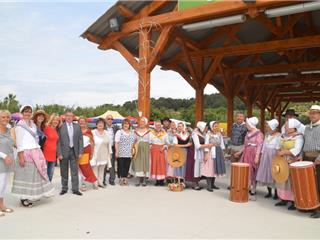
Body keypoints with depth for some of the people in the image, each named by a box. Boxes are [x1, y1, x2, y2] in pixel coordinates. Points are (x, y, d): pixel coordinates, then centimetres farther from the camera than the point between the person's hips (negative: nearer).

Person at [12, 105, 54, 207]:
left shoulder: (33, 124, 15)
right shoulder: (20, 125, -6)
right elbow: (19, 142, -10)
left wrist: (38, 152, 12)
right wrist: (21, 156, -15)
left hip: (36, 152, 7)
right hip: (26, 153, -7)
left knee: (36, 173, 8)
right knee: (26, 174, -3)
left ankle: (32, 196, 17)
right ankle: (24, 198, 6)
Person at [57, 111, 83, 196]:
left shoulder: (77, 126, 5)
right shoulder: (61, 127, -4)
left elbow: (80, 139, 5)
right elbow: (58, 141, -6)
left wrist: (80, 152, -1)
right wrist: (59, 153, -11)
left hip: (74, 151, 2)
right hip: (64, 151, -2)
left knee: (75, 171, 5)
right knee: (64, 172, 9)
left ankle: (75, 189, 13)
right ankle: (64, 188, 23)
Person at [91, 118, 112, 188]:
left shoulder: (106, 133, 8)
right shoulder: (93, 133, -4)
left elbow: (109, 144, 12)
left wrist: (110, 153, 11)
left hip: (104, 155, 3)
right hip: (95, 154, -3)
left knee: (102, 169, 8)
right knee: (95, 169, 0)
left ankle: (100, 182, 18)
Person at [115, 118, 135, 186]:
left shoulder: (132, 133, 14)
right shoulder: (119, 132, 4)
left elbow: (134, 142, 18)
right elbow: (116, 143, -3)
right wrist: (117, 151, -11)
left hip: (129, 154, 3)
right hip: (121, 153, -3)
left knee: (127, 167, 4)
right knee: (121, 166, -3)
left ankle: (125, 179, 12)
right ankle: (122, 179, 4)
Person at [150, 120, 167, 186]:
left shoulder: (164, 133, 7)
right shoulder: (151, 133, 8)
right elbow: (149, 142, 5)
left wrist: (164, 147, -9)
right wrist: (150, 147, -9)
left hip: (162, 150, 0)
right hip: (154, 150, 0)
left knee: (162, 164, -4)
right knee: (155, 164, -2)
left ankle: (162, 180, 2)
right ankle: (157, 180, 4)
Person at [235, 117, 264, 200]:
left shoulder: (259, 133, -8)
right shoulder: (248, 133, 13)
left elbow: (259, 146, -13)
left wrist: (257, 157, -19)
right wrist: (240, 152, 21)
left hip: (253, 154, -7)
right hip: (246, 154, 7)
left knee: (252, 173, -2)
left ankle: (253, 193, 4)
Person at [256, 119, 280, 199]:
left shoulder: (278, 136, -9)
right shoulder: (267, 135, 12)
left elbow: (278, 148, -12)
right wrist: (262, 155, 13)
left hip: (274, 156, -7)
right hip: (266, 155, 7)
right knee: (266, 173, 7)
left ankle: (276, 193, 8)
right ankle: (269, 192, 17)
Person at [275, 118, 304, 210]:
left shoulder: (298, 137, -13)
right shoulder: (284, 136, 9)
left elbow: (296, 150, -23)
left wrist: (284, 152, -24)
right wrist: (279, 152, 1)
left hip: (293, 163, -7)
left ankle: (294, 202, 7)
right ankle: (284, 199, 21)